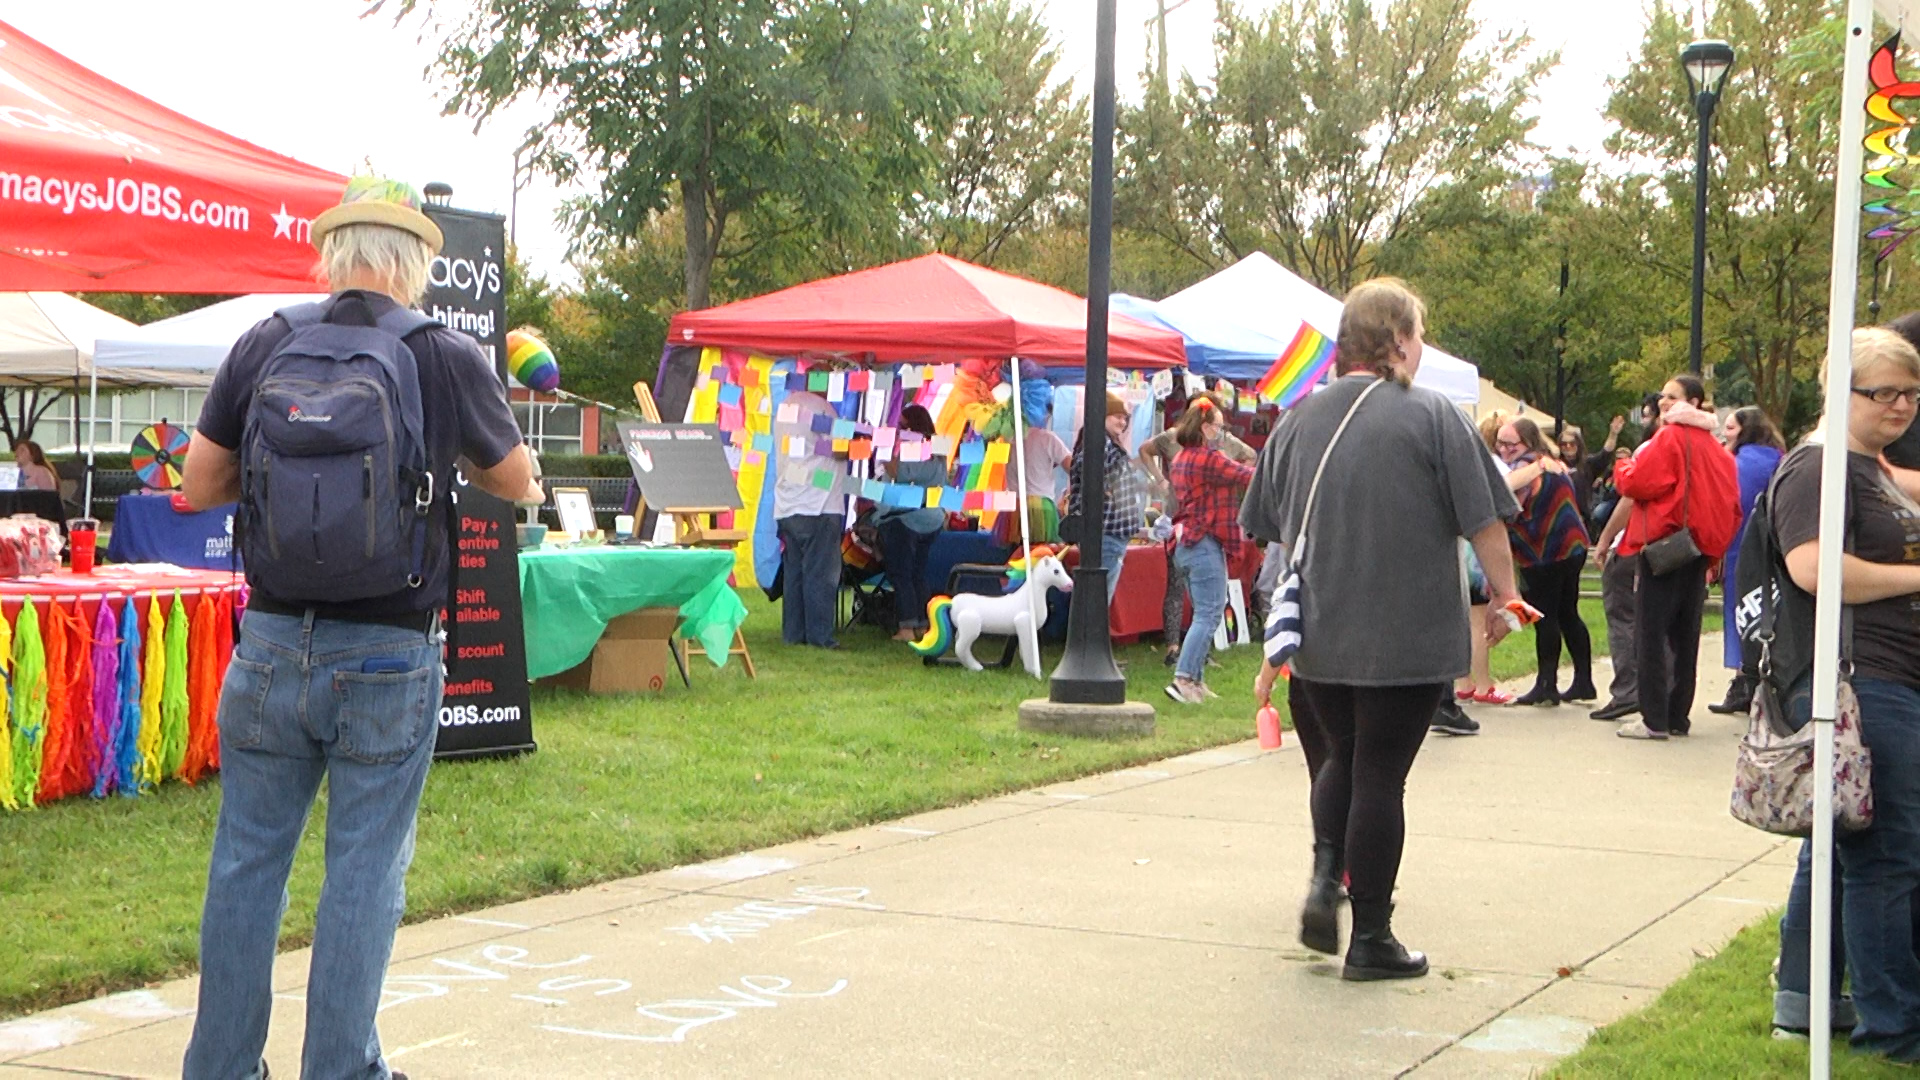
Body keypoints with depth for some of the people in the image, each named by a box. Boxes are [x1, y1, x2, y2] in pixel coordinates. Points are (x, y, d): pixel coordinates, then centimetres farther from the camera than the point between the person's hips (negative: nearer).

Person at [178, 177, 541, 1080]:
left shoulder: (263, 346, 0)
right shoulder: (449, 361, -6)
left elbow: (199, 488, 6)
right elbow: (517, 485, 9)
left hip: (271, 647, 2)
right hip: (389, 660, -2)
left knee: (247, 861, 13)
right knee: (365, 872, 6)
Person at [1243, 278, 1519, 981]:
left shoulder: (1300, 420, 5)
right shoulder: (1432, 417, -9)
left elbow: (1274, 530, 15)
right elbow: (1484, 522, -9)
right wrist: (1504, 595, 7)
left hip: (1318, 636, 4)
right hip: (1408, 639, -4)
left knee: (1339, 759, 23)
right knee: (1380, 776, 3)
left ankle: (1325, 876, 2)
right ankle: (1370, 939, 8)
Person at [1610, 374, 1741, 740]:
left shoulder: (1670, 438, -10)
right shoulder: (1716, 447, 13)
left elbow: (1637, 483, -15)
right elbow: (1731, 504, 14)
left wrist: (1622, 468, 5)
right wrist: (1715, 546, 18)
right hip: (1699, 551, 8)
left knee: (1651, 632, -5)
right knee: (1684, 634, 11)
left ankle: (1654, 720, -7)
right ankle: (1678, 717, 15)